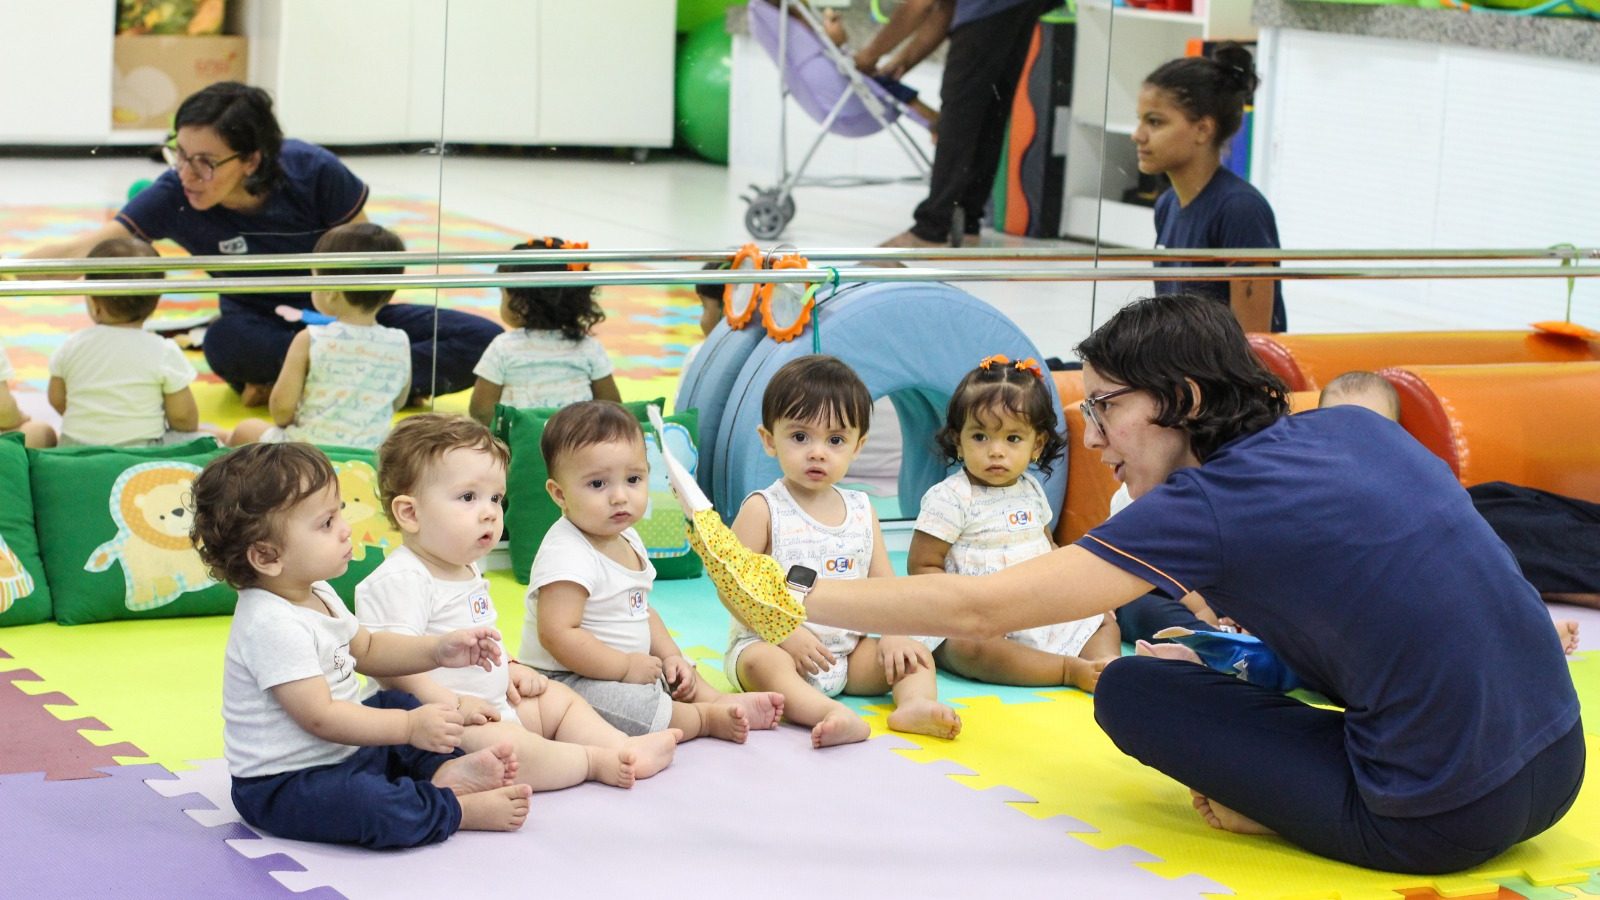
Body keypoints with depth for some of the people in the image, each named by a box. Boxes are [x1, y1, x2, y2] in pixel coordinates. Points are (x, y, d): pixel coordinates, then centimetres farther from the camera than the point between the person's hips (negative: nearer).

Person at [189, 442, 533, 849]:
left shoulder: (317, 596, 6)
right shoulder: (272, 626, -27)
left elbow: (368, 650, 21)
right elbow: (319, 716, -28)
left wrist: (437, 651, 6)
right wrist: (409, 727, -25)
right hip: (282, 785, -11)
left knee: (395, 704, 22)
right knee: (363, 802, -36)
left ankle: (444, 771, -2)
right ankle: (458, 810, -18)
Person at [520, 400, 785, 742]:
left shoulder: (628, 541, 10)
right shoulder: (565, 554, -23)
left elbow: (641, 612, 23)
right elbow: (557, 634, -30)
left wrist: (670, 656, 7)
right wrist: (626, 667, -22)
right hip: (568, 681, -11)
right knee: (624, 701, -32)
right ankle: (706, 718, -18)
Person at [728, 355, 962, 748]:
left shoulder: (861, 511, 10)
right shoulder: (763, 510, -6)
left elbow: (883, 582, 10)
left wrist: (894, 634, -9)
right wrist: (786, 634, -19)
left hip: (848, 652, 6)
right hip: (771, 643, -6)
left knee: (915, 653, -5)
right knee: (761, 662, -36)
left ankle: (914, 704, -32)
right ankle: (833, 714, -57)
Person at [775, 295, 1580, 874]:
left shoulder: (1209, 507, -12)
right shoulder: (1349, 425, 8)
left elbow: (976, 609, -13)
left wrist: (800, 594, -7)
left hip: (1441, 823, -7)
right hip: (1557, 768, 7)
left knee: (1128, 691, 3)